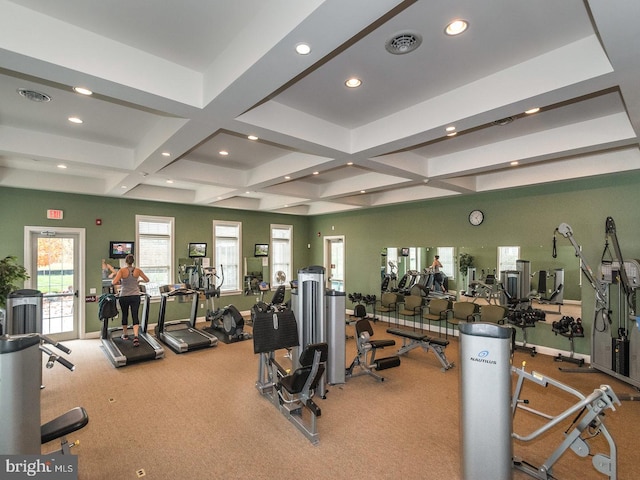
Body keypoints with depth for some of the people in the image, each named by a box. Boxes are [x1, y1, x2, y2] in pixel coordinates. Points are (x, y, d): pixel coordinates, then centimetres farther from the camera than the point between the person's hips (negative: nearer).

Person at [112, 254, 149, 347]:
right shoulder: (137, 270, -2)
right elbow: (147, 280, 7)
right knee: (135, 316, 0)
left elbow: (114, 282, -19)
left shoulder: (122, 271, -9)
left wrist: (120, 282, 1)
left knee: (125, 315, 18)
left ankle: (125, 335, 33)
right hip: (135, 296, 1)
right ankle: (135, 336, -15)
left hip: (124, 296, -1)